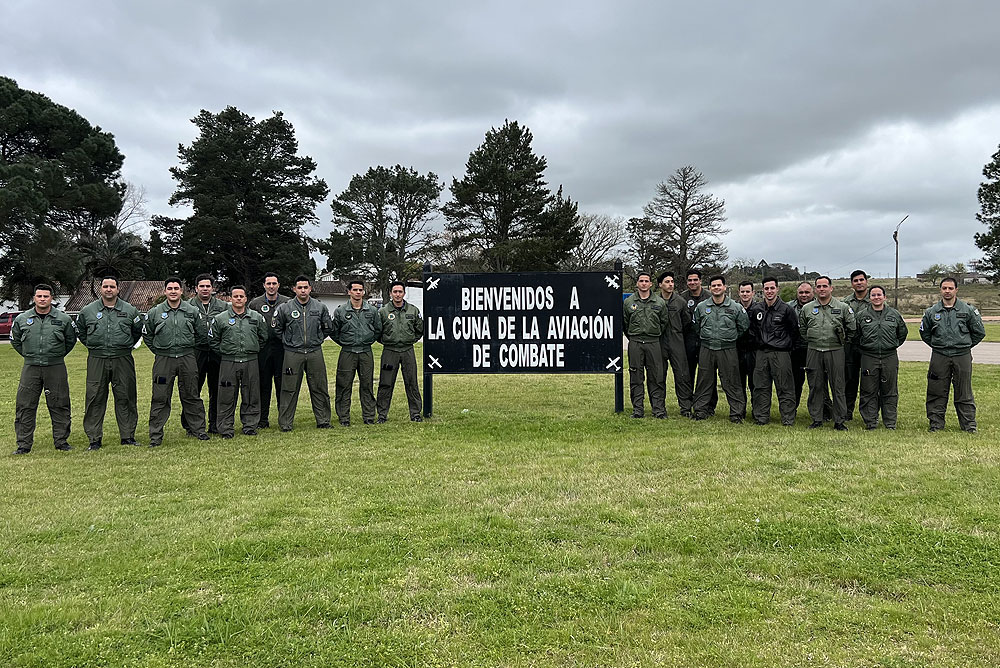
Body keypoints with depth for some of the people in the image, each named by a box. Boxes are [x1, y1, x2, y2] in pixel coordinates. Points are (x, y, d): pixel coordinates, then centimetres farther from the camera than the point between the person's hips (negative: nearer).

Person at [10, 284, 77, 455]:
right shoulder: (21, 319, 5)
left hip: (56, 368, -1)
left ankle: (61, 441, 14)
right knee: (25, 406, 1)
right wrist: (29, 355, 14)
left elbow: (71, 339, 15)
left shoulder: (63, 319, 1)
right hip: (30, 368, 1)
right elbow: (15, 340, 19)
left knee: (59, 406, 3)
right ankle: (24, 444, 9)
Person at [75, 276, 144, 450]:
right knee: (95, 399, 1)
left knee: (125, 398, 3)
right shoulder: (87, 311, 6)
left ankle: (128, 436, 12)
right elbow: (80, 332, 20)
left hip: (123, 360, 0)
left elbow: (138, 331, 18)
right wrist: (93, 346, 11)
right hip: (97, 361, 0)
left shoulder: (130, 310, 5)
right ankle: (94, 438, 8)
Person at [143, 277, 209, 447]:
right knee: (160, 399, 1)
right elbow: (147, 335, 13)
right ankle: (155, 436, 7)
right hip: (163, 360, 0)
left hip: (187, 358, 1)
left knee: (191, 396, 9)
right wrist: (159, 351, 9)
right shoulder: (155, 312, 1)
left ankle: (197, 429, 20)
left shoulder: (192, 311, 2)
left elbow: (203, 334, 12)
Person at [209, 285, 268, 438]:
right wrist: (224, 353, 5)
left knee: (251, 397, 7)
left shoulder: (257, 317, 7)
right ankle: (226, 428, 11)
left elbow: (263, 338, 17)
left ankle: (250, 426, 18)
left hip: (251, 362, 1)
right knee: (227, 398, 2)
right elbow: (213, 340, 8)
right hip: (228, 363, -1)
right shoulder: (220, 319, 2)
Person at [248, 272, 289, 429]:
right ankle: (263, 419, 12)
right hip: (262, 349, 1)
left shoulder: (287, 303, 3)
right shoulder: (255, 303, 5)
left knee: (282, 384, 4)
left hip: (281, 349, 0)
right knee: (263, 385, 5)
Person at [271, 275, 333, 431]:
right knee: (289, 390, 2)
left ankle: (323, 421, 17)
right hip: (293, 354, -2)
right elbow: (276, 328, 9)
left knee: (320, 389, 7)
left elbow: (328, 327, 16)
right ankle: (285, 423, 10)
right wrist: (288, 341, 8)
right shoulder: (284, 308, -3)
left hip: (315, 353, 2)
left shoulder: (320, 307, 3)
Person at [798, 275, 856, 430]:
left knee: (837, 387, 0)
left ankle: (840, 421, 7)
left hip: (835, 352, -2)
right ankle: (816, 419, 14)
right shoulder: (807, 308, 7)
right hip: (814, 352, 2)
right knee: (815, 386, 5)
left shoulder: (843, 307, 2)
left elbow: (852, 329, 9)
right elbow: (802, 329, 20)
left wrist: (842, 341, 8)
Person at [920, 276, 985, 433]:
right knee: (937, 392, 4)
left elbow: (979, 332, 8)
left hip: (962, 357, -1)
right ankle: (936, 423, 13)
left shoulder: (968, 310, 1)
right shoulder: (932, 312, 4)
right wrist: (937, 345, 11)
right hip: (939, 357, 1)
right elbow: (924, 332, 17)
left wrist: (965, 345, 7)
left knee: (964, 392, 5)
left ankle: (969, 425, 13)